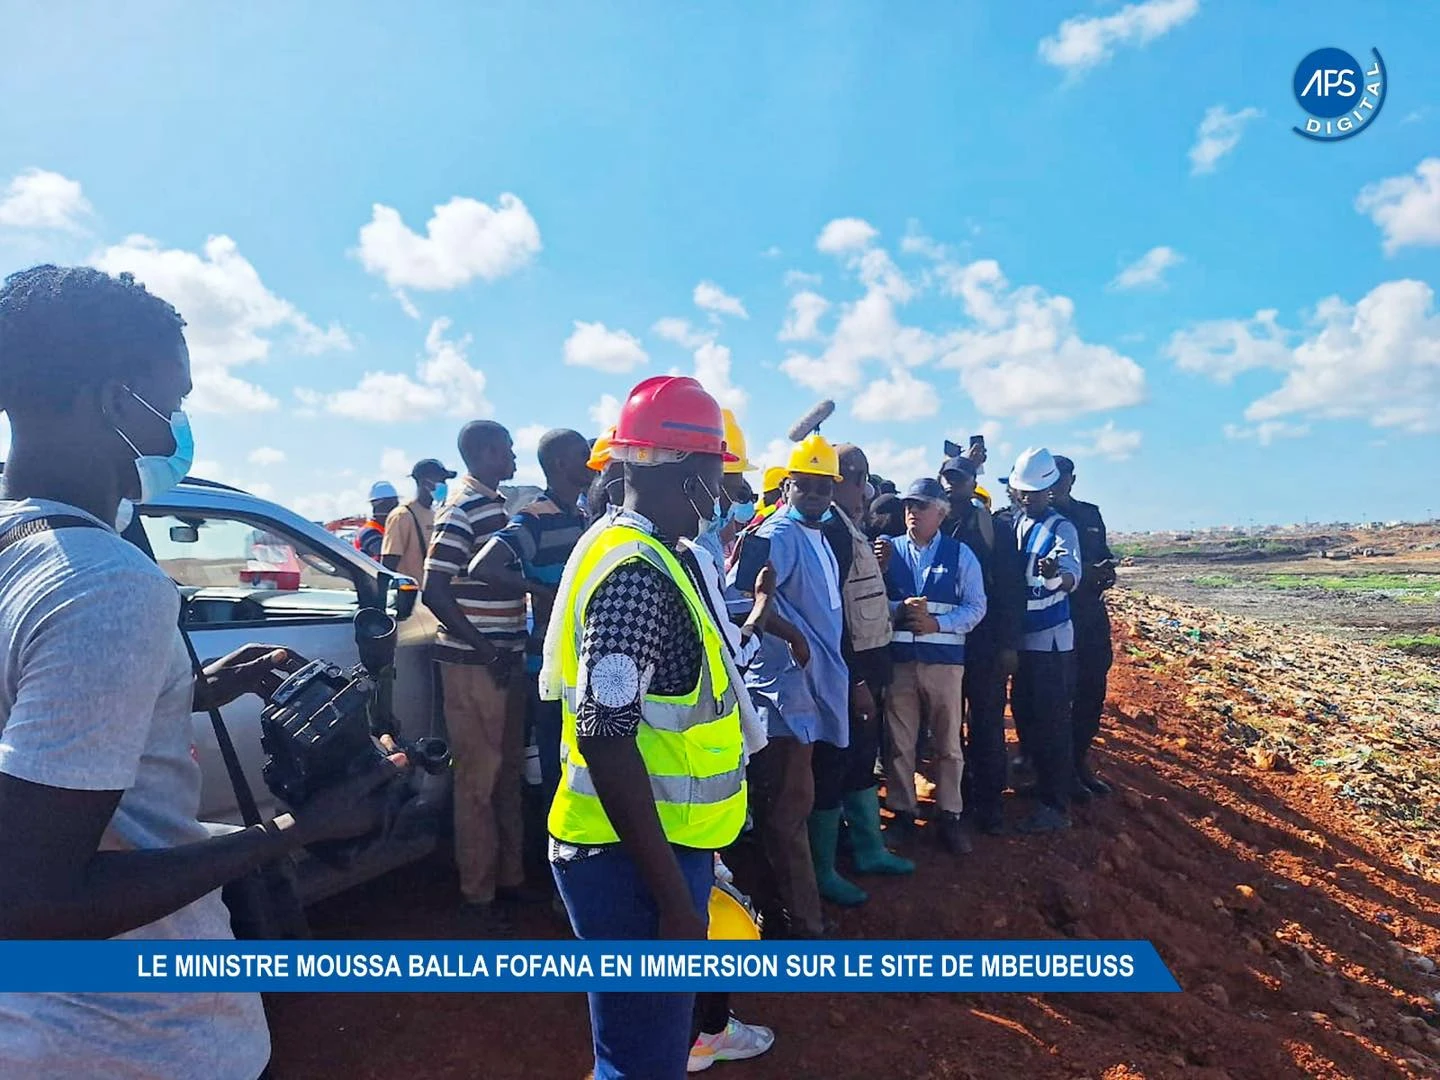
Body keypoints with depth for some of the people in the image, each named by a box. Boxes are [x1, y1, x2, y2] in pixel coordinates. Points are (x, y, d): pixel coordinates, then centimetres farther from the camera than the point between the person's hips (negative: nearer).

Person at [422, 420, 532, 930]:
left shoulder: (498, 504, 12)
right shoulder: (462, 510, -14)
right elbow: (434, 592, -20)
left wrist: (511, 648, 14)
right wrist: (486, 652, -17)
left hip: (505, 659, 8)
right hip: (473, 664, -8)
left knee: (509, 773, 16)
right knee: (478, 778, 3)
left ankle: (510, 874, 30)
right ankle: (478, 892, 17)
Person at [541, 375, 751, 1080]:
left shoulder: (643, 554, 10)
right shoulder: (636, 572, -23)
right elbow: (605, 738, -27)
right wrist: (674, 897, -23)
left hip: (658, 845, 10)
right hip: (636, 860, -10)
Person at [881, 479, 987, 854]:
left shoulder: (960, 554, 3)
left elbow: (976, 606, -2)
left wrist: (937, 623, -15)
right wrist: (899, 609, -17)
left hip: (944, 659, -1)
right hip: (898, 659, 1)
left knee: (948, 742, 8)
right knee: (899, 742, 8)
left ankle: (950, 817, 21)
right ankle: (902, 813, 22)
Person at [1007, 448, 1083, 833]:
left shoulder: (1060, 528, -11)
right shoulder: (1013, 523, 6)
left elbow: (1071, 576, -27)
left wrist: (1056, 574, -49)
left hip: (1051, 638, -6)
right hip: (1020, 635, 6)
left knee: (1051, 722, -3)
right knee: (1025, 715, 15)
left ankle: (1055, 806, 6)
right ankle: (1039, 782, 32)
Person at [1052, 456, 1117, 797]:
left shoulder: (1090, 514, 11)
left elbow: (1103, 555, 19)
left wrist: (1106, 571, -3)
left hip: (1092, 616, 6)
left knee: (1092, 692, 11)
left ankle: (1080, 762, 28)